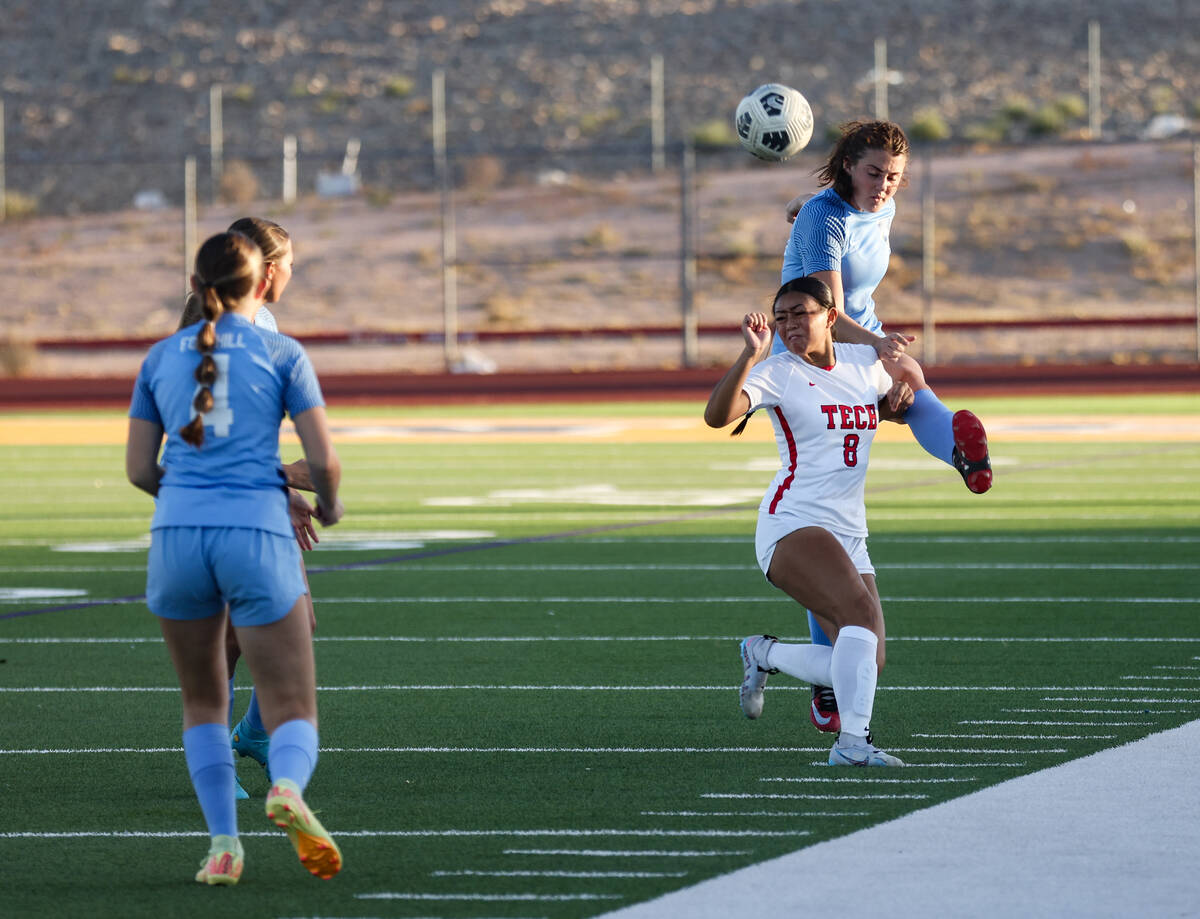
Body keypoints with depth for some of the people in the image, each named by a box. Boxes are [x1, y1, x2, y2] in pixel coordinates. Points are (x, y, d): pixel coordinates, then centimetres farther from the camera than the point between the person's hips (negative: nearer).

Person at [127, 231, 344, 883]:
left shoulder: (161, 358, 14)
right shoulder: (282, 354, 6)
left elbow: (139, 469, 15)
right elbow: (323, 459, 1)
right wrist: (329, 504, 23)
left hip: (177, 535, 2)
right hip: (257, 535, -2)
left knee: (204, 703, 21)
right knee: (293, 718, 1)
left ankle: (223, 843, 6)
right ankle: (287, 789, -32)